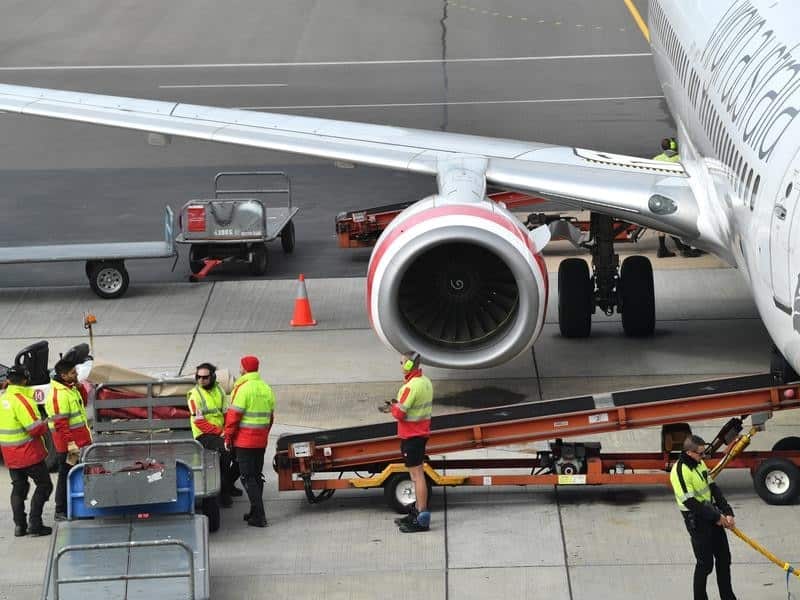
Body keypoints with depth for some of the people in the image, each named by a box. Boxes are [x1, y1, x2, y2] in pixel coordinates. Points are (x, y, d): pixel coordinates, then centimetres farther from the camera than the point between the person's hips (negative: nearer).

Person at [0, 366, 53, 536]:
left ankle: (19, 525, 14)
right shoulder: (22, 400, -20)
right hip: (29, 453, -8)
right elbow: (35, 428, -23)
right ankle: (35, 523, -4)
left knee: (18, 488, 17)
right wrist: (44, 425, -2)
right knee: (44, 485, 3)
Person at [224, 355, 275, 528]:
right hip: (261, 441, 7)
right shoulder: (266, 389, 10)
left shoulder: (243, 388, -15)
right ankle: (255, 512, 23)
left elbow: (233, 415, -16)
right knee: (257, 476, 16)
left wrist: (228, 437, -7)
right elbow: (271, 416, 15)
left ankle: (259, 516, -10)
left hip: (244, 441, -7)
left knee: (248, 478, -5)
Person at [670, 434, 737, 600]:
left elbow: (714, 489, 8)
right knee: (705, 563, -1)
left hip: (713, 516, 8)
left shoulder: (700, 463, 6)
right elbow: (690, 502, -23)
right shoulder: (680, 471, -21)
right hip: (697, 520, -8)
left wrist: (727, 513, -2)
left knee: (724, 558, 14)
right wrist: (717, 517, -17)